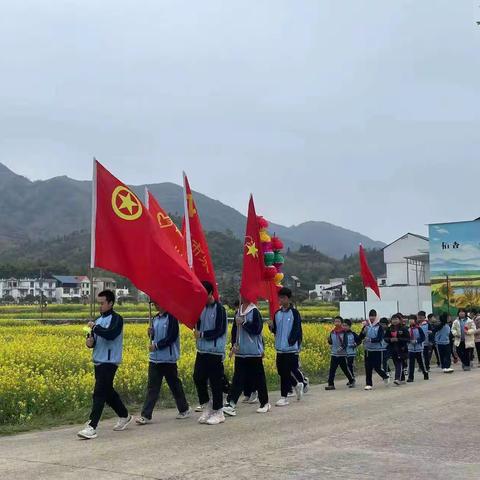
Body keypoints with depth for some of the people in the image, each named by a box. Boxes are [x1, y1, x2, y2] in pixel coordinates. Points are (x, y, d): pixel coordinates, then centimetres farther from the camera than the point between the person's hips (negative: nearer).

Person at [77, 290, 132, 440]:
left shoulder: (116, 319, -9)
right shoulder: (99, 320, 16)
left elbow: (110, 334, -26)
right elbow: (95, 339, 22)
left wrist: (95, 327, -17)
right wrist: (89, 341, 0)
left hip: (109, 362, -9)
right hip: (98, 361, 9)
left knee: (99, 393, -13)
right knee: (108, 392, 16)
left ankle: (92, 427, -15)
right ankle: (124, 416, 33)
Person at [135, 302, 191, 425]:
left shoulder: (171, 317, -11)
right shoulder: (155, 318, 12)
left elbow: (172, 337, -17)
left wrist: (157, 346, -17)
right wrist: (150, 334, -3)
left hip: (168, 358, -6)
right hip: (155, 358, 6)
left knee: (174, 385, 8)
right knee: (152, 387, 1)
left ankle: (185, 409, 26)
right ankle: (146, 416, -1)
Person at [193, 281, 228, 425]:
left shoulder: (219, 309, -10)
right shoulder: (202, 308, 11)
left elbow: (219, 331, -14)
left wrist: (202, 334, -11)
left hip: (215, 352, -7)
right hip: (202, 350, 7)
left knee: (215, 382, 0)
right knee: (198, 378, 5)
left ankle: (218, 413, 10)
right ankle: (206, 407, 21)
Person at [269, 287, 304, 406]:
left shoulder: (294, 313, -6)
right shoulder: (277, 313, 10)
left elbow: (298, 331, -8)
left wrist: (298, 346, -13)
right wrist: (271, 327, -6)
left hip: (291, 348, -6)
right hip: (280, 348, 6)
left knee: (287, 372, -4)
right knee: (282, 372, 10)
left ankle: (284, 397, 2)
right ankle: (297, 384, 33)